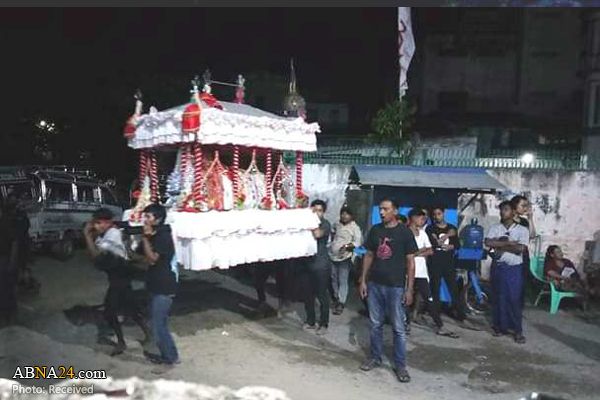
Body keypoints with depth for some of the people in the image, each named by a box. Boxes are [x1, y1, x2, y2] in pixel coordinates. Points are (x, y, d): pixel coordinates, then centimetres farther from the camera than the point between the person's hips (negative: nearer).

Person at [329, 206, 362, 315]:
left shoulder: (355, 227, -8)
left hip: (344, 258, -6)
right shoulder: (337, 224, 9)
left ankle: (341, 303, 5)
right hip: (333, 256, 6)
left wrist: (346, 246, -25)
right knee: (334, 279, 15)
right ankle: (336, 298, 32)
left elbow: (358, 241, -14)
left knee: (343, 281, -3)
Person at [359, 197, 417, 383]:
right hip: (374, 284, 4)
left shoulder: (404, 232, -6)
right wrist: (363, 280, 6)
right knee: (375, 324, 13)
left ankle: (400, 365, 17)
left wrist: (409, 289, -7)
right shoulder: (375, 230, 5)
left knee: (398, 328, 4)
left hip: (395, 286, -3)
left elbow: (410, 261, -4)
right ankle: (375, 357, 29)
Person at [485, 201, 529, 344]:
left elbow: (521, 248, -15)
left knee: (514, 299, 0)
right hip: (497, 267, 2)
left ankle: (517, 330, 9)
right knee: (498, 298, 7)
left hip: (514, 269, -2)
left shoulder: (522, 230, -1)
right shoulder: (494, 228, 4)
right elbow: (488, 242, -13)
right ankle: (500, 326, 19)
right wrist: (509, 243, -15)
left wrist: (499, 245, -11)